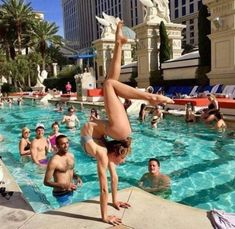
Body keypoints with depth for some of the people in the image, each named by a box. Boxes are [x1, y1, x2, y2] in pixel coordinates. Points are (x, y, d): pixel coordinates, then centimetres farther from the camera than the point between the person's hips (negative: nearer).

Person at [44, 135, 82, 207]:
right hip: (61, 194, -7)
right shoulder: (54, 161, -20)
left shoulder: (71, 156, 2)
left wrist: (77, 177, -2)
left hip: (70, 191, 7)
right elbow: (46, 182, -16)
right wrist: (63, 186, -26)